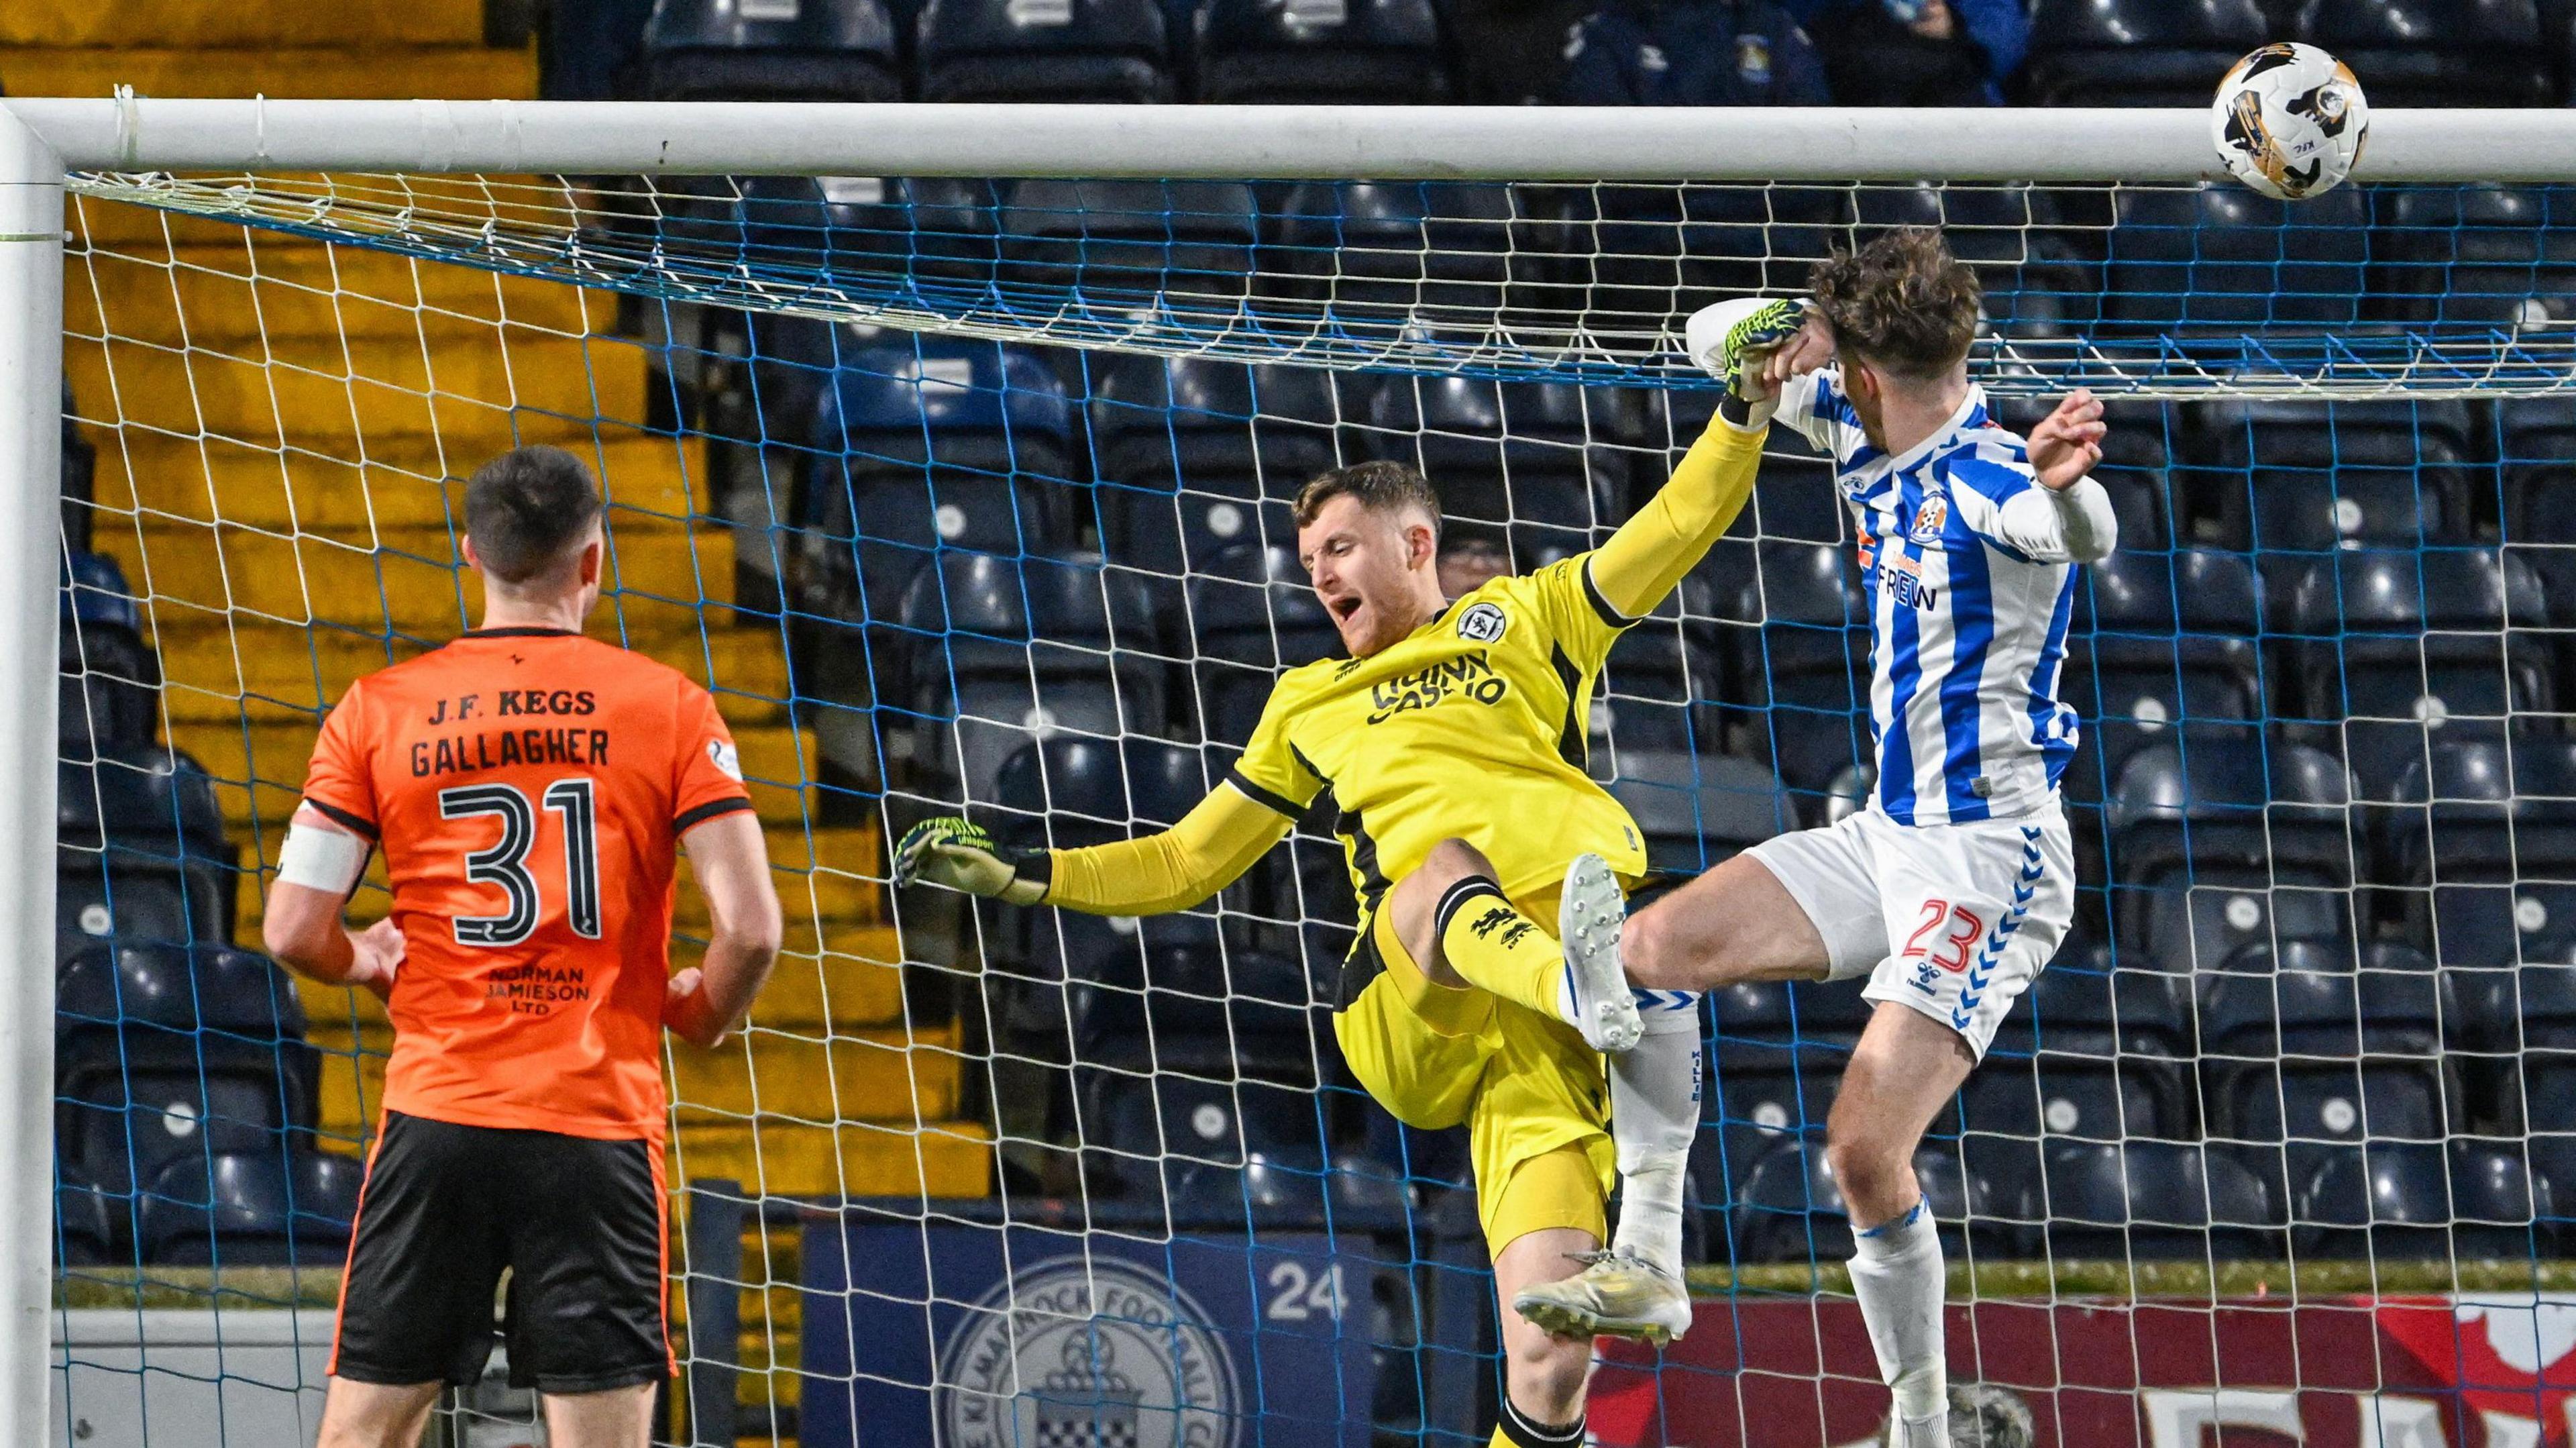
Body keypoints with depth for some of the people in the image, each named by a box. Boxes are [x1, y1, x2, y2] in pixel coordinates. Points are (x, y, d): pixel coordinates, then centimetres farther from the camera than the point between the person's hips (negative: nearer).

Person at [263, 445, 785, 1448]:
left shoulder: (376, 710, 3)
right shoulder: (668, 707, 0)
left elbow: (293, 932, 0)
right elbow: (752, 927, -7)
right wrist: (703, 1012, 14)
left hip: (436, 1112, 1)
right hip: (600, 1127, -1)